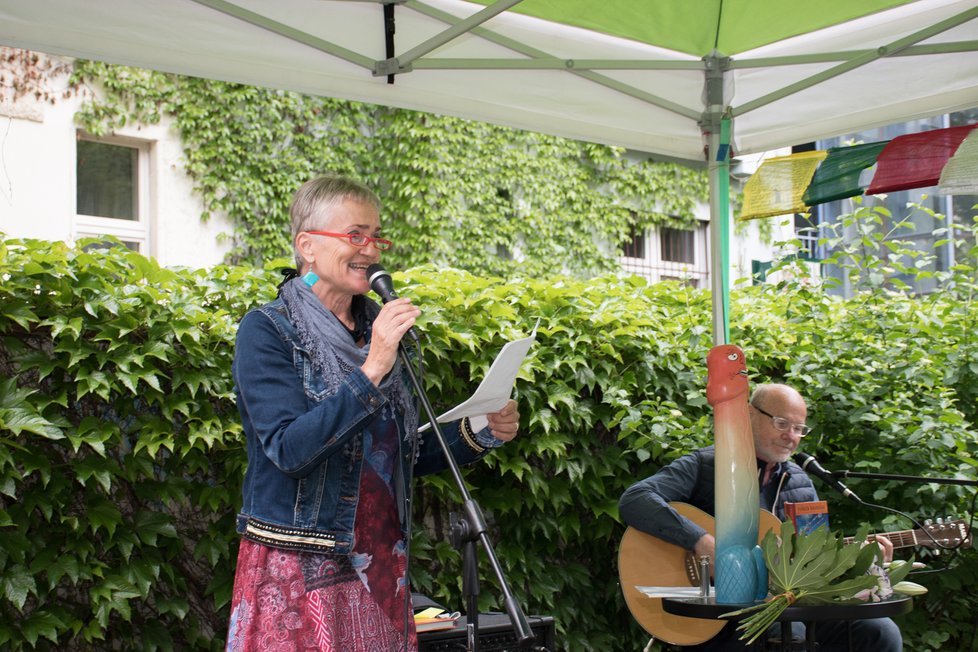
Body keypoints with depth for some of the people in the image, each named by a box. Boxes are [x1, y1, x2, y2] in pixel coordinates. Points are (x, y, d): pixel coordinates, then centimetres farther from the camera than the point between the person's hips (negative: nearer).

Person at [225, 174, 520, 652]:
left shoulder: (377, 330, 8)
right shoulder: (267, 330, -9)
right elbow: (289, 449, -22)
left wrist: (475, 435, -2)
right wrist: (371, 370, -27)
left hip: (380, 569, 6)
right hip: (298, 574, -5)